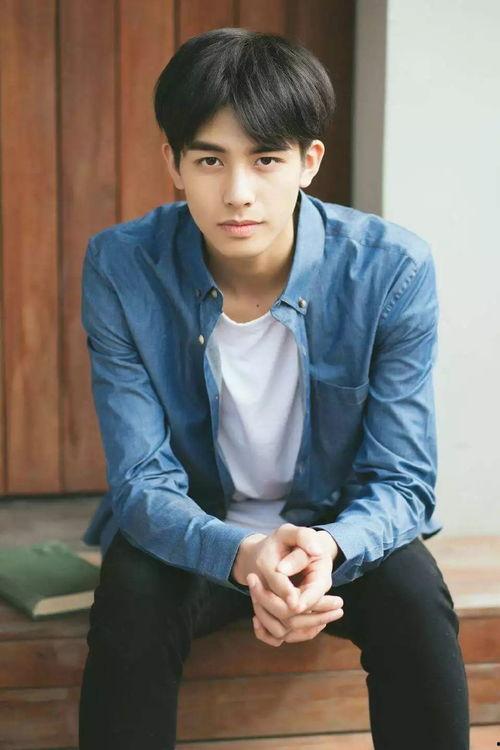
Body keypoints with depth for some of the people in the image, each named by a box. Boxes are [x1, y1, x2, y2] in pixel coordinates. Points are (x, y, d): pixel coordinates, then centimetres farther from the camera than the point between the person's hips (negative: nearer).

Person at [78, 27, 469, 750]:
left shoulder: (394, 269, -19)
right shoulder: (120, 268, -18)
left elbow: (401, 481, -16)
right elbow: (142, 482, -19)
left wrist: (330, 548, -40)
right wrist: (242, 555, -41)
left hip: (341, 529, 0)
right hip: (195, 531, 0)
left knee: (416, 598, -30)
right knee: (131, 597, -31)